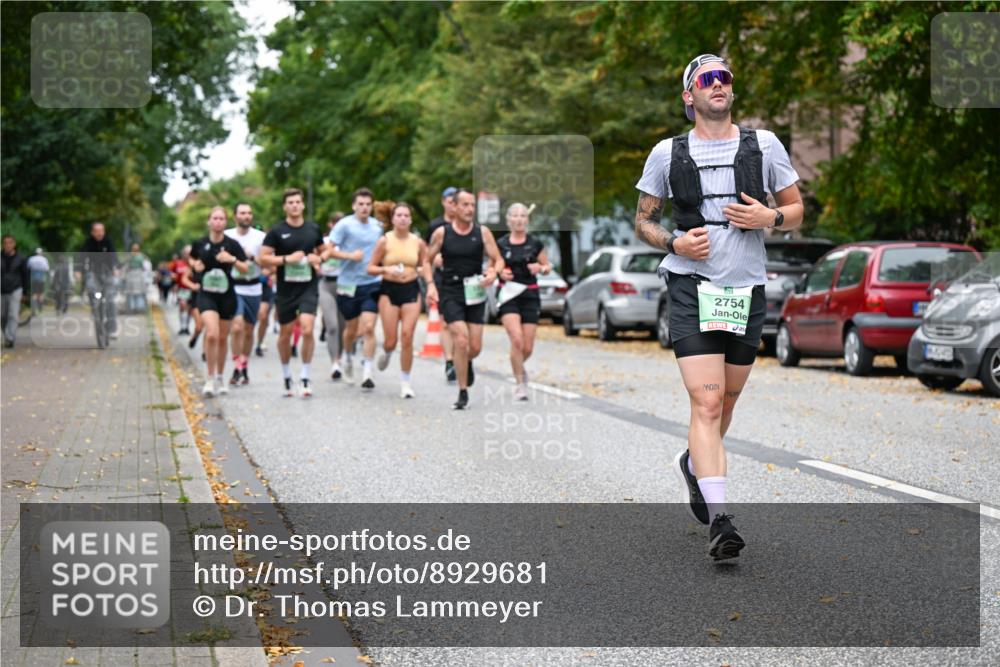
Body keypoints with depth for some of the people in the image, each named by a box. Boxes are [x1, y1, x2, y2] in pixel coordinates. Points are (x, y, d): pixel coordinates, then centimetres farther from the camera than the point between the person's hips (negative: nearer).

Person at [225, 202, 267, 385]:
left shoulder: (260, 237, 1)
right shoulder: (227, 236, 1)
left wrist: (252, 257, -17)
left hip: (253, 288, 2)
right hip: (233, 287, -2)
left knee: (248, 331, 11)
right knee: (237, 326, -19)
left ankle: (245, 368, 26)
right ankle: (237, 368, -14)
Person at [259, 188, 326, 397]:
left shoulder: (313, 229, 7)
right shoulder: (277, 231, -2)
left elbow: (324, 251, 21)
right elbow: (263, 258, -5)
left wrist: (318, 258, -1)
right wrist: (287, 258, -17)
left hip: (308, 287, 1)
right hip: (286, 288, 0)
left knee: (307, 329, -16)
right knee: (285, 333, 9)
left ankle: (305, 377, -6)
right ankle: (286, 376, 28)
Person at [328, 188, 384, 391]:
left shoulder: (377, 226, 7)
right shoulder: (344, 225, -6)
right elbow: (330, 250, -7)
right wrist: (350, 256, -19)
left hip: (372, 284, 2)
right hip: (349, 284, -2)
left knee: (368, 328, -11)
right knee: (352, 328, 12)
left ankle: (367, 373, -9)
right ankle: (347, 356, 43)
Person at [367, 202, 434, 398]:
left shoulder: (418, 242, 2)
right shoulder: (384, 241, -3)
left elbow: (424, 263, 16)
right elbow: (371, 268, 0)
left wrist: (429, 282, 1)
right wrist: (386, 269, -18)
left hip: (411, 289, 1)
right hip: (389, 290, -1)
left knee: (407, 336, -8)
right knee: (391, 339, -2)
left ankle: (405, 381, 5)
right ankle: (386, 353, 37)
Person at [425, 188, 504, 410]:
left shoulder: (482, 232, 1)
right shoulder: (441, 233, -2)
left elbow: (498, 260, 4)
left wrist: (494, 272, -19)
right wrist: (430, 285, -5)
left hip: (475, 293, 2)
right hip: (450, 294, -2)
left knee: (475, 347, 3)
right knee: (461, 341, -16)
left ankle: (466, 363, 42)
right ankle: (463, 393, -5)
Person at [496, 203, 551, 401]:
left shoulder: (535, 244, 4)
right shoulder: (501, 245, 3)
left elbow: (548, 267, 13)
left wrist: (540, 268, -9)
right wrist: (500, 273, -9)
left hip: (530, 296, 1)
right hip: (508, 295, -1)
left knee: (527, 348, 1)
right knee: (516, 340, -19)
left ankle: (518, 367, 36)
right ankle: (520, 384, -7)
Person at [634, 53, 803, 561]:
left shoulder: (764, 145, 6)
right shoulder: (667, 153, 4)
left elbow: (796, 211, 12)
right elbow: (643, 220, 12)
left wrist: (769, 217, -11)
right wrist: (675, 243, -8)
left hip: (747, 289, 3)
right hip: (692, 286, -3)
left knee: (725, 403, 15)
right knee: (707, 402, -15)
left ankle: (692, 464, 46)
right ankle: (719, 520, -20)